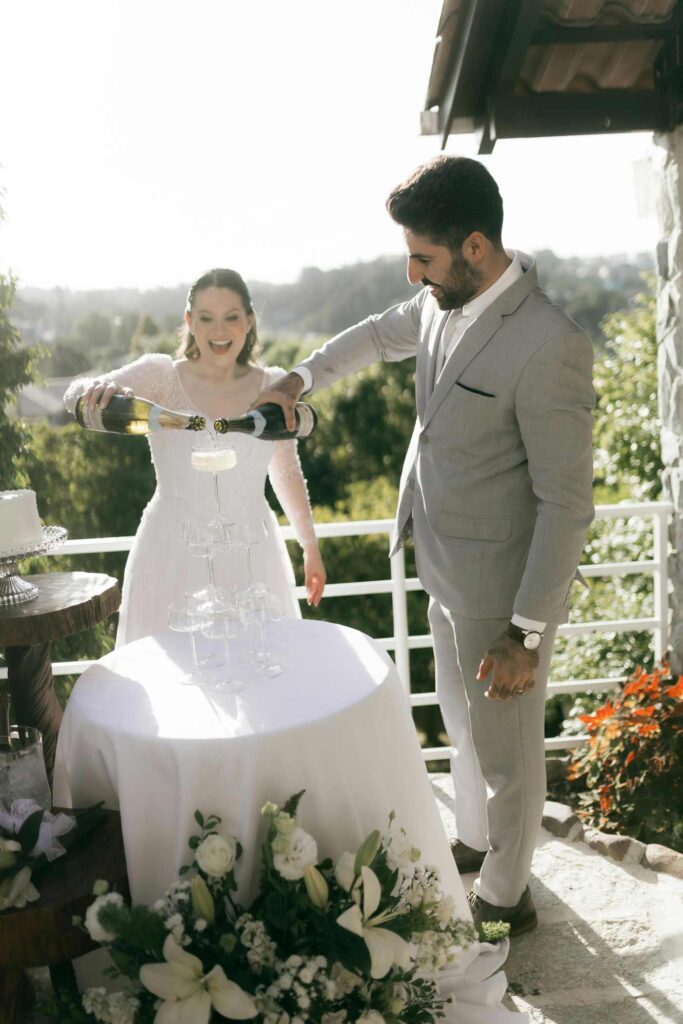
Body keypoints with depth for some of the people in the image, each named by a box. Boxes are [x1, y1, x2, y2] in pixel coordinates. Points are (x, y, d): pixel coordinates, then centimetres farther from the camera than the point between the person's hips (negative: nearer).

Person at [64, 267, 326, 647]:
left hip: (251, 553, 2)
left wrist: (310, 547, 21)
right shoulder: (161, 376, -4)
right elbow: (76, 396, -19)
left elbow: (287, 471, 14)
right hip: (175, 554, -2)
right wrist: (100, 389, -43)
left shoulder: (273, 385, 3)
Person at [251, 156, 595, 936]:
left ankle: (503, 898, 37)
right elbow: (381, 334, 23)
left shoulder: (548, 346, -27)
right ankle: (473, 841, 52)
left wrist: (526, 634, -21)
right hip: (446, 570, 8)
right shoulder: (447, 302, -1)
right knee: (462, 725, 27)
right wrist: (301, 378, 18)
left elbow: (566, 502, -23)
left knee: (505, 751, 13)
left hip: (500, 587, -8)